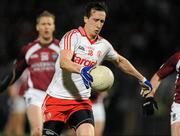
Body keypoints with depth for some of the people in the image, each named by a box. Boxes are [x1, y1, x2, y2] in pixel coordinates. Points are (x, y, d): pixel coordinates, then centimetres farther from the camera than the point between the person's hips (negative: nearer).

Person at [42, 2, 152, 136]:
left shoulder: (103, 45, 8)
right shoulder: (73, 36, -10)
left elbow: (120, 61, 28)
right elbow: (63, 62, -26)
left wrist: (142, 79, 35)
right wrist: (81, 69, -46)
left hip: (81, 102, 4)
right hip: (57, 98, -3)